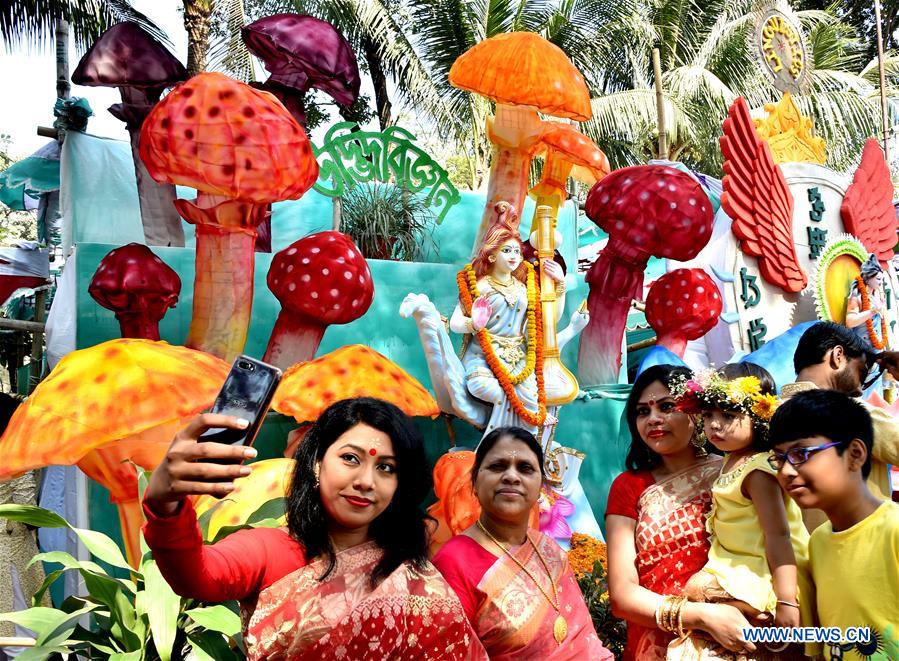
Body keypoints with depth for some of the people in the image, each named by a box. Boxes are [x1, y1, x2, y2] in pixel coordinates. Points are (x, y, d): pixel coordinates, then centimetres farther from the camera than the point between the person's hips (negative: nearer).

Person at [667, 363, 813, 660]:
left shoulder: (759, 471, -20)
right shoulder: (732, 461, 9)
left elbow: (778, 536, -25)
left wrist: (786, 601, -29)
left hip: (767, 577, -10)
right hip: (740, 569, 10)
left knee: (697, 588, -22)